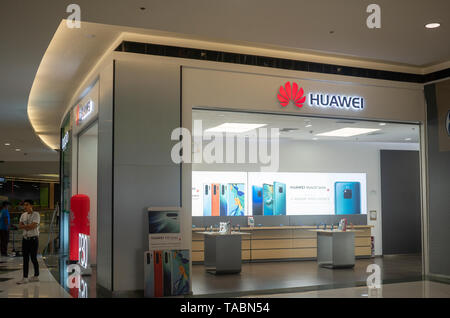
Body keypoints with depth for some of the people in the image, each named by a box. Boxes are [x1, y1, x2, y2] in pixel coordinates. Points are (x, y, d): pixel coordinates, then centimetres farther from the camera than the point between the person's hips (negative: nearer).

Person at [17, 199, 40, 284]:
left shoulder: (36, 214, -8)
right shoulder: (23, 215, 11)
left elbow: (33, 226, -19)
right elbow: (20, 226, 3)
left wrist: (24, 226, -7)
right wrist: (29, 226, -12)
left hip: (33, 239, -6)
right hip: (25, 238, 6)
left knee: (33, 258, 1)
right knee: (25, 259, 4)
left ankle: (36, 276, 16)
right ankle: (25, 278, 6)